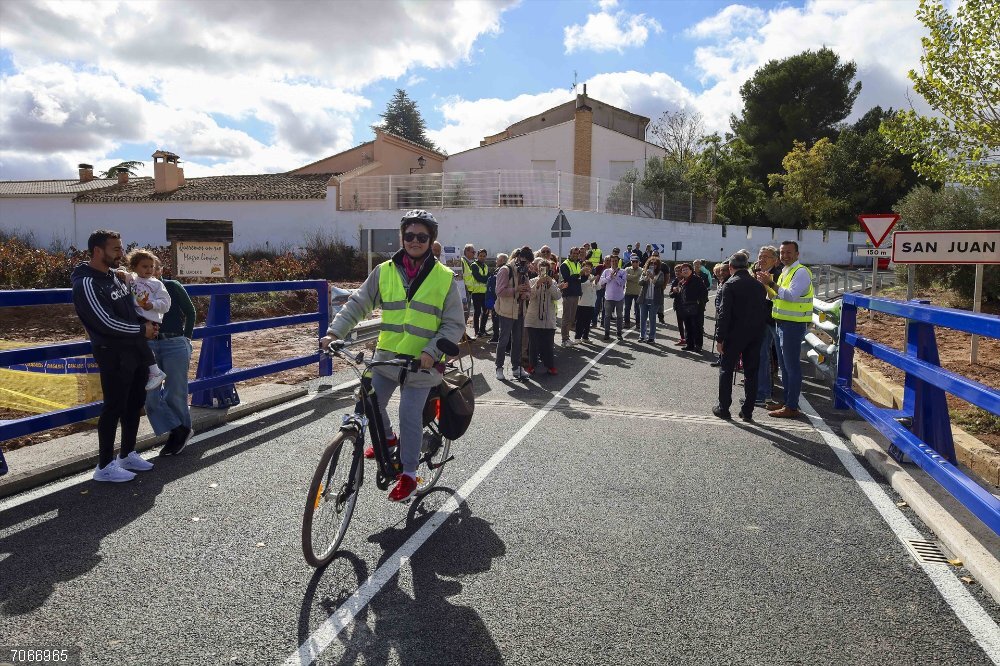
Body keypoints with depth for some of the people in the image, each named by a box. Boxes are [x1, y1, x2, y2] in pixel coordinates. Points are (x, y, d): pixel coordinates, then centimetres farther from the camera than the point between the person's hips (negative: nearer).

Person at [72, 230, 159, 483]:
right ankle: (105, 466, 8)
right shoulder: (87, 284, -14)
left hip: (135, 351, 9)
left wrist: (148, 323, 6)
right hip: (113, 355, -9)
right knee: (114, 408, -3)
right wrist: (142, 330, -12)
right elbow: (106, 322, -21)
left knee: (135, 403, 14)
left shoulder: (114, 277, 13)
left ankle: (127, 455, 28)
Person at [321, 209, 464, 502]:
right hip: (386, 357, 3)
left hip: (422, 362, -3)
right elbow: (357, 304, 4)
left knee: (410, 416, -5)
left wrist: (431, 351, -17)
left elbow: (454, 324, -4)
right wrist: (335, 332, -10)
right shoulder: (385, 271, 2)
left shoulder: (444, 278, -4)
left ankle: (408, 475, 14)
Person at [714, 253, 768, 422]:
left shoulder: (730, 284, -10)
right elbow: (763, 311, 7)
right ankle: (747, 411, 13)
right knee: (751, 373, 9)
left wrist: (720, 339, -11)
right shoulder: (758, 285, 6)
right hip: (755, 335, 5)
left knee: (726, 370, 7)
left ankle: (723, 408, 9)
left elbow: (724, 314, -14)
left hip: (735, 334, -4)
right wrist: (759, 332, 14)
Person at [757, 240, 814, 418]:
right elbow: (777, 296, 21)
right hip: (783, 323, 10)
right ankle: (788, 402, 24)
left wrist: (771, 283, -23)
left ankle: (792, 407, -3)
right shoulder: (785, 272, 17)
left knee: (792, 366, -7)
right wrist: (767, 286, 6)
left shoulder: (801, 272, -12)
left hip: (794, 325, -10)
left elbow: (791, 296, -24)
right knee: (785, 364, 15)